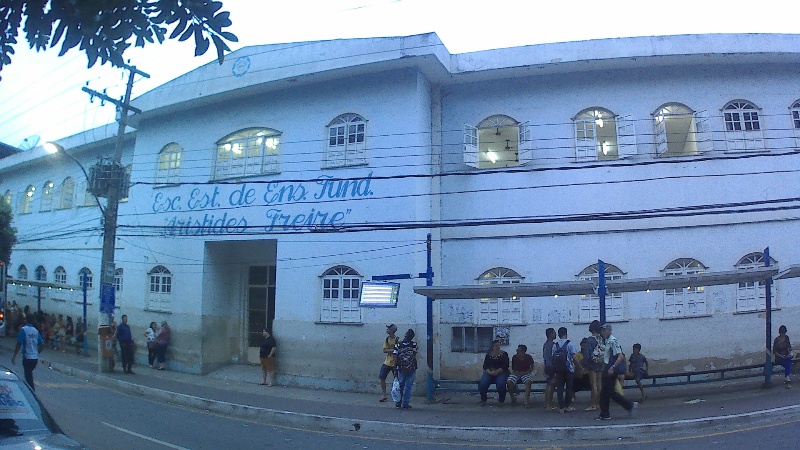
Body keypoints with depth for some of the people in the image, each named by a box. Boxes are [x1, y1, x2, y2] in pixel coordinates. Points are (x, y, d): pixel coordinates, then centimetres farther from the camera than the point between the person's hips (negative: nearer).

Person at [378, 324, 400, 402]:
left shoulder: (398, 340, -12)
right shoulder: (386, 339, 4)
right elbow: (384, 350, -4)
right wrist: (393, 350, -16)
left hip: (395, 363, -5)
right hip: (387, 362, 5)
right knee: (382, 378, 1)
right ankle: (384, 395, 12)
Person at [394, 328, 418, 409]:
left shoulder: (398, 345, -8)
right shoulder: (414, 345, -9)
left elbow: (395, 358, -9)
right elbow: (414, 356, -2)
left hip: (401, 369, 1)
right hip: (411, 369, -1)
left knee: (400, 386, 17)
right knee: (408, 387, 7)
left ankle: (398, 403, 23)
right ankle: (405, 404, 8)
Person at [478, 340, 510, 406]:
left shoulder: (504, 354, 3)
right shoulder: (489, 354, 12)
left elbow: (505, 365, -6)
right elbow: (485, 365, 7)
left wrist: (497, 372, -18)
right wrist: (489, 372, -14)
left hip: (501, 372, -2)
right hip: (489, 372, 2)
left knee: (501, 384, -34)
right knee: (482, 384, -26)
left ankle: (501, 400, -6)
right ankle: (483, 400, 0)